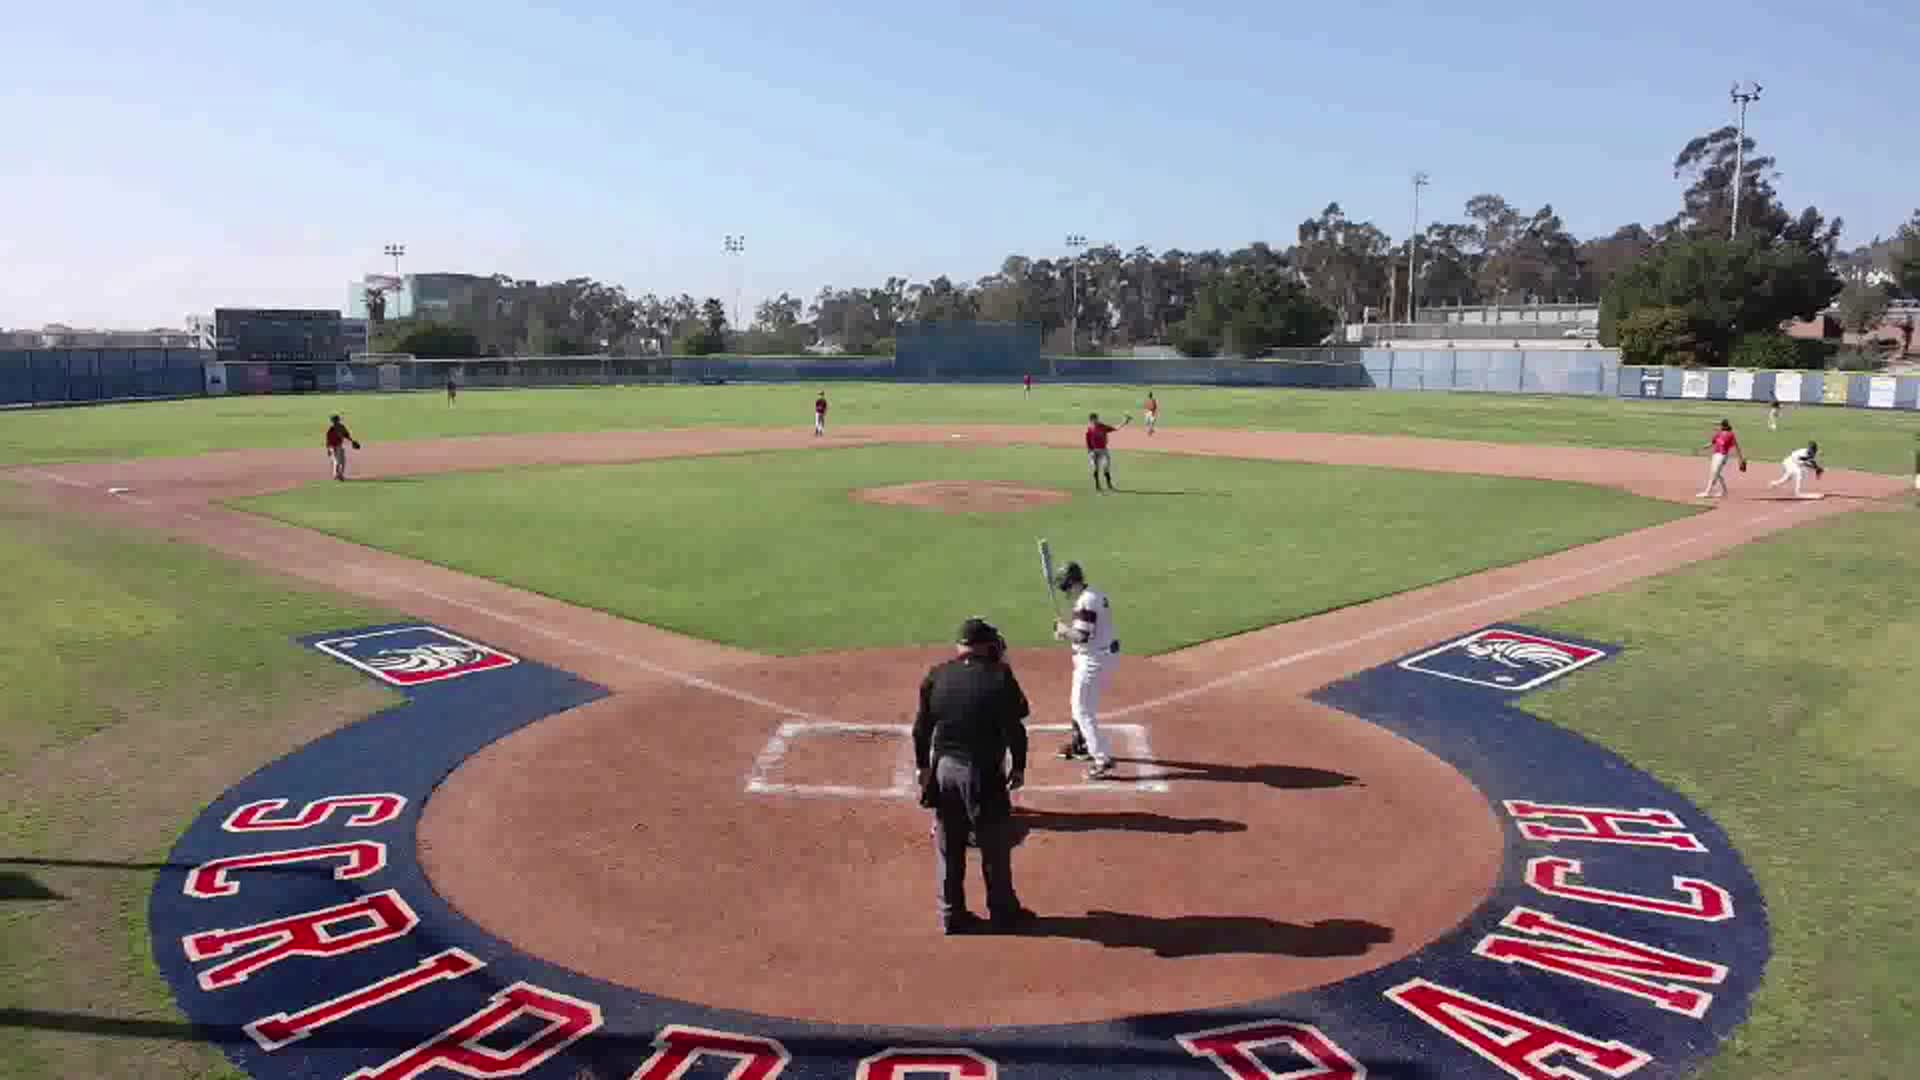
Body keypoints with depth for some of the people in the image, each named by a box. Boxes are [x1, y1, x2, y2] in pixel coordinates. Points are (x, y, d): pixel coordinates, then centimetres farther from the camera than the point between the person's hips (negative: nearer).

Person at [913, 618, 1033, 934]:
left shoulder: (937, 676, 1)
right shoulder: (999, 677, -9)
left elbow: (922, 726, 5)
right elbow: (1015, 728, -8)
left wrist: (922, 765, 16)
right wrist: (1019, 766, 3)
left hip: (943, 769, 4)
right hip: (983, 772, -4)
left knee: (949, 846, 14)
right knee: (994, 846, 11)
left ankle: (952, 915, 22)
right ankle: (1003, 911, 22)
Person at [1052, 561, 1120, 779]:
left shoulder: (1086, 601, -21)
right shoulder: (1097, 595, 11)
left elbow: (1081, 636, -26)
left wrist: (1064, 629, -8)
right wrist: (1067, 631, 5)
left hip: (1093, 659, -11)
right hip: (1107, 654, 11)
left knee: (1083, 710, -7)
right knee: (1079, 702, 27)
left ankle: (1103, 759, -10)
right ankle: (1081, 744, 45)